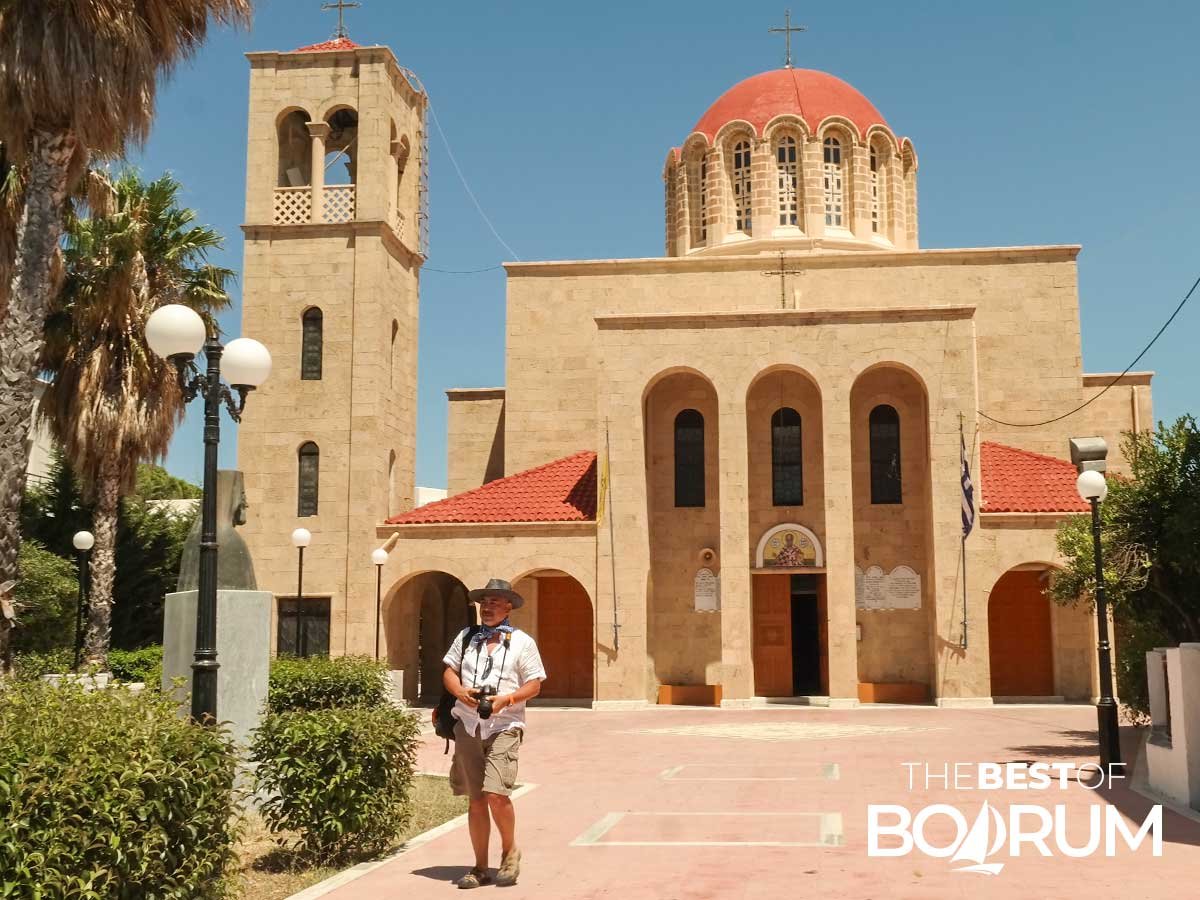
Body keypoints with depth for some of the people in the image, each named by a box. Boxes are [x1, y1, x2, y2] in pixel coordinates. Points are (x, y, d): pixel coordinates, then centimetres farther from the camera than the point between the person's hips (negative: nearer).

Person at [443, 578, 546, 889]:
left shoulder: (522, 642, 4)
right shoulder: (466, 637, 14)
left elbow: (534, 685, 1)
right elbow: (449, 671, 14)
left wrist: (506, 699, -15)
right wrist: (461, 692, -7)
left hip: (504, 726, -3)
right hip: (468, 725, 3)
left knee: (496, 795, -17)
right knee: (476, 800, 6)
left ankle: (510, 851, 9)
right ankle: (480, 868, 16)